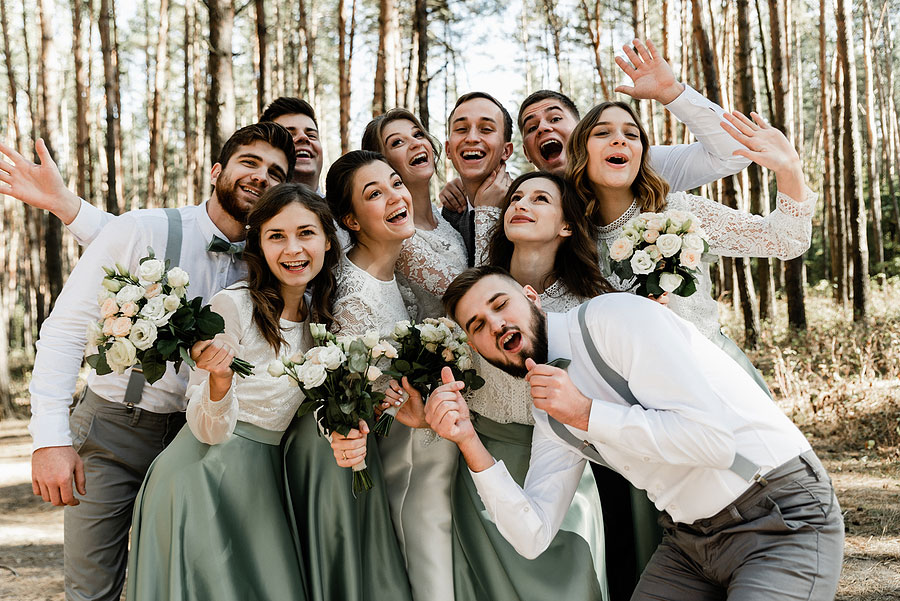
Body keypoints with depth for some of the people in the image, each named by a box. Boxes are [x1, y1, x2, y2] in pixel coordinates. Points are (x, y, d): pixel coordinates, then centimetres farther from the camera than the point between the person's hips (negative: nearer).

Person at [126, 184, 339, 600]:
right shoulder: (232, 306, -15)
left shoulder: (319, 315, 5)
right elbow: (209, 431, -14)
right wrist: (219, 378, -33)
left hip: (265, 476, 6)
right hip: (203, 476, -6)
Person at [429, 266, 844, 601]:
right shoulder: (548, 415, 8)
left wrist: (586, 413, -19)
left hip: (782, 521, -7)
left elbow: (715, 439, -23)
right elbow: (533, 537, 1)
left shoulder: (614, 316, -16)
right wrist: (469, 442, -8)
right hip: (689, 540, 8)